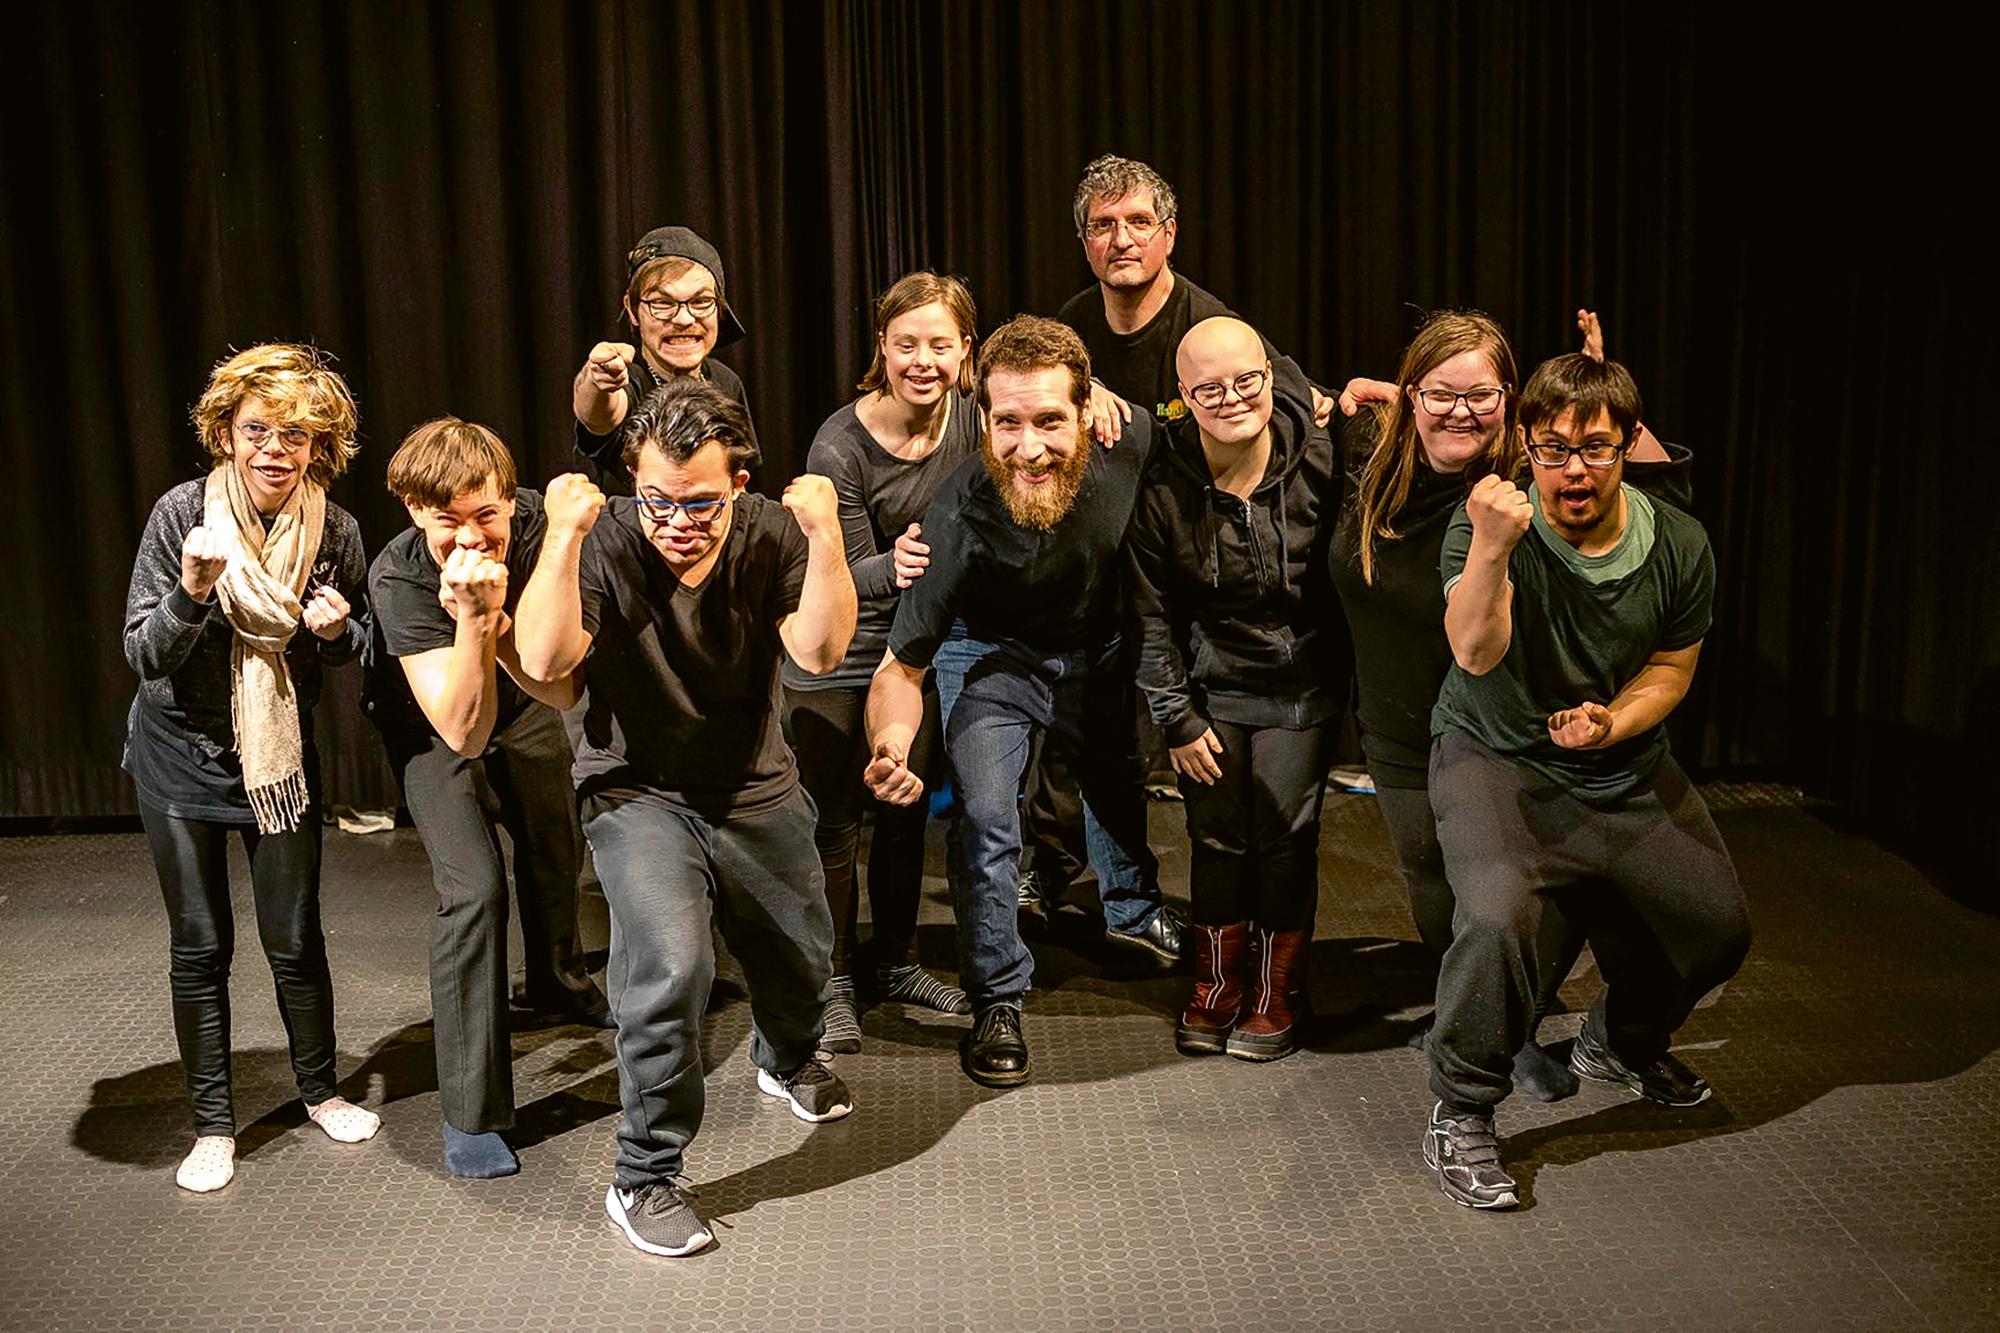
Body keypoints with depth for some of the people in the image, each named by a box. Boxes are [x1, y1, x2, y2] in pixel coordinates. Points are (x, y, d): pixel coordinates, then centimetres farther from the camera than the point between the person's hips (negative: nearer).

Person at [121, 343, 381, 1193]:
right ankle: (213, 1125, 20)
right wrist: (192, 591, -34)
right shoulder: (182, 514, -16)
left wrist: (338, 629, -18)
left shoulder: (336, 532, -10)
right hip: (182, 754, -1)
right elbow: (143, 655, -16)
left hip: (281, 755, 1)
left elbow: (353, 651, 5)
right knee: (199, 947, 6)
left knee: (296, 940, 6)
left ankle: (320, 1090, 28)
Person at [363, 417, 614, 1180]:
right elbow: (465, 733, -41)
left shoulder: (539, 527, -32)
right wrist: (473, 617, -52)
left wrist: (495, 617, -51)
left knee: (556, 850, 22)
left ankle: (558, 983, 55)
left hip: (522, 709, 4)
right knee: (474, 888, -18)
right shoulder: (399, 579, -38)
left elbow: (564, 689, -36)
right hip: (430, 727, -4)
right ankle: (470, 1112, -7)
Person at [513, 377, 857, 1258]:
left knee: (802, 960, 20)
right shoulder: (606, 544, -22)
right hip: (637, 791, -4)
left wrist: (825, 538, -37)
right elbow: (543, 660, -33)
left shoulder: (771, 536, -14)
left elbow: (820, 651, -25)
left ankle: (785, 1058, 57)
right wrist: (564, 535, -41)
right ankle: (644, 1178, -7)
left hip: (755, 788, 4)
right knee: (670, 963, -26)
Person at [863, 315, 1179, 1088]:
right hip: (992, 656, -4)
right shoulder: (959, 522, -39)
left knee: (1119, 776, 26)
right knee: (983, 815, -22)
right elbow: (902, 667, -33)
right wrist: (890, 747, -51)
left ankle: (1134, 908, 57)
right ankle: (996, 1003, -1)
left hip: (1097, 650, 4)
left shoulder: (1130, 444, -33)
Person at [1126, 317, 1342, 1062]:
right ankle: (1217, 989, 24)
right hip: (1210, 685, 1)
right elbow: (1152, 615, -6)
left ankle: (1277, 995, 18)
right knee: (1217, 835, 6)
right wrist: (1177, 718, -5)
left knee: (1285, 834, 0)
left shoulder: (1321, 464, -14)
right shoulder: (1162, 489, -13)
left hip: (1300, 685, 0)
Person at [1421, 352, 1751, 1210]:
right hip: (1497, 759, -5)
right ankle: (1460, 1116, -8)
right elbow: (1476, 652, -32)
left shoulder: (1679, 546, -6)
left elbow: (1672, 666, 6)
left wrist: (1613, 724, -14)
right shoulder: (1490, 524, -18)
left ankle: (1621, 1043, 38)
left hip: (1627, 771, 5)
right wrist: (1490, 550, -49)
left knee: (1718, 930, 6)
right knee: (1496, 917, -30)